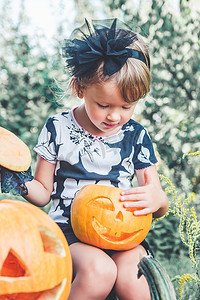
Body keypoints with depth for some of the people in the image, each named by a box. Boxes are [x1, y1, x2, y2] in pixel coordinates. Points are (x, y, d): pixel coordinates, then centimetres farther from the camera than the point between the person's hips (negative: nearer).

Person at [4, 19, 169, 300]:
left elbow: (160, 208, 5)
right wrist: (20, 183, -15)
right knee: (100, 271, -31)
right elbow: (43, 192, 7)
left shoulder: (136, 137, 4)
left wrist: (157, 200, -20)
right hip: (69, 228, -1)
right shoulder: (57, 129, 0)